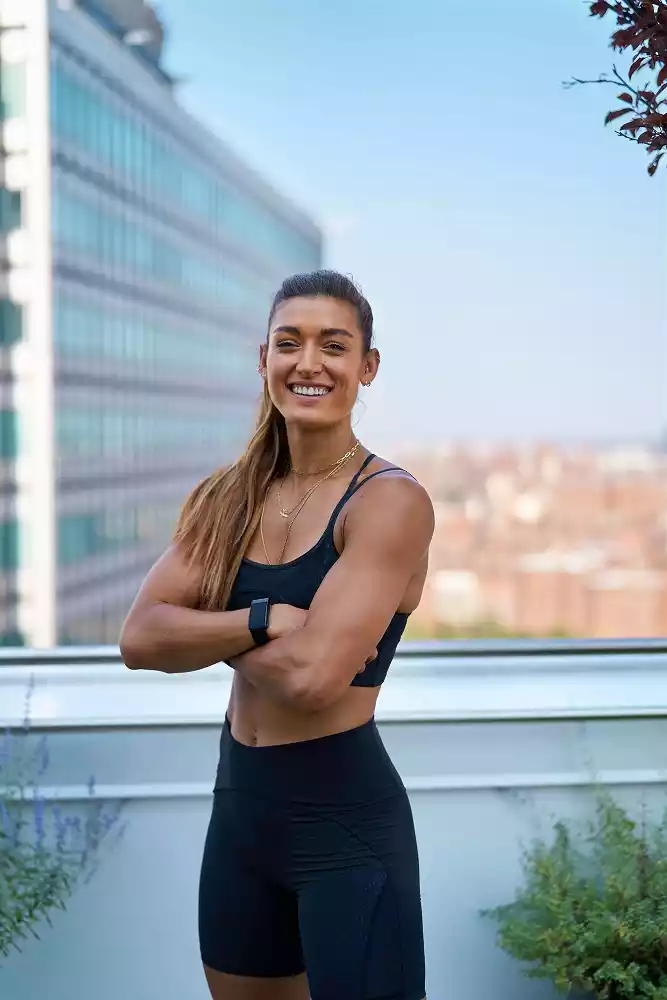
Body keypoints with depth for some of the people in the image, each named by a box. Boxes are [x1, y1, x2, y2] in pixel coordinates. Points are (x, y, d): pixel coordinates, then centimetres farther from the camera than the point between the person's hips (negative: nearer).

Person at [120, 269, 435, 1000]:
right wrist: (263, 621, -20)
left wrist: (208, 631, -8)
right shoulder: (225, 498, 5)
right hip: (238, 804, 7)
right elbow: (139, 639, -6)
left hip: (347, 819, -7)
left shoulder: (390, 501, -15)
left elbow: (312, 675, -26)